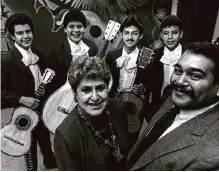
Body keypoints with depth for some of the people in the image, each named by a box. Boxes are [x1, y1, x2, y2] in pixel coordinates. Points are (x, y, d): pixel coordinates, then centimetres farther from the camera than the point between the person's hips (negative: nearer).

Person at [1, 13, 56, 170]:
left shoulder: (38, 55, 1)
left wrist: (45, 88, -8)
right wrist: (22, 99, -24)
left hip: (42, 107, 5)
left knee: (45, 138, 24)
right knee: (30, 146, 15)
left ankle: (50, 160, 50)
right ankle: (32, 168, 41)